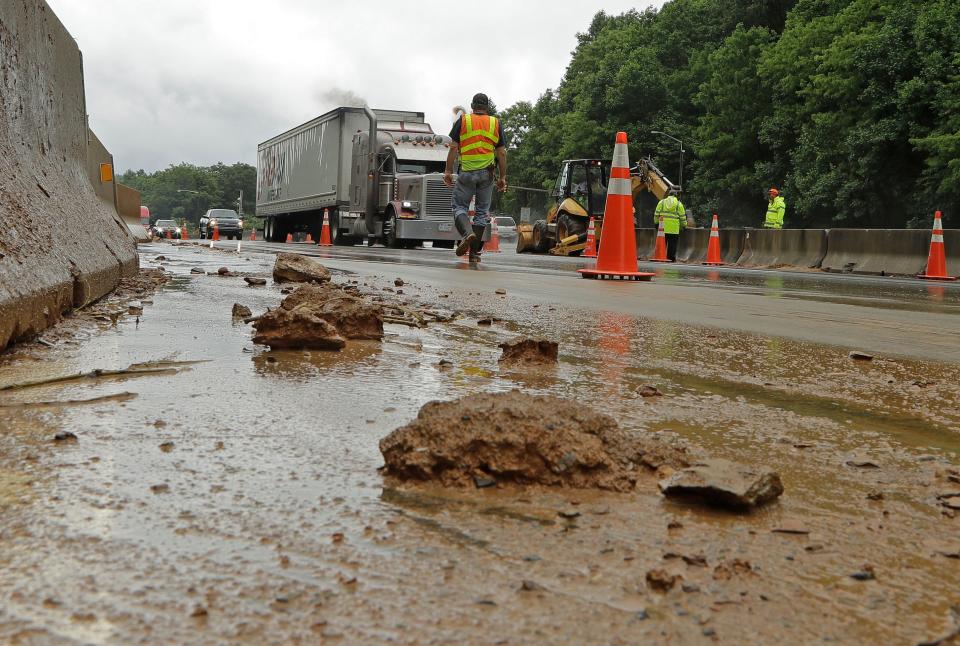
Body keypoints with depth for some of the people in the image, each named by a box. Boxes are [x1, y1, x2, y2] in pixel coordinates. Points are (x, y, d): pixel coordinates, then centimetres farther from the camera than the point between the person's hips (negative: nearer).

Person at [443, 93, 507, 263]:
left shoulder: (462, 120, 2)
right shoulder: (496, 124, 6)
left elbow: (453, 148, -3)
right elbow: (501, 153, 4)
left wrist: (448, 171, 3)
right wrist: (503, 177, 9)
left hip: (466, 172, -2)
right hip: (486, 173, 2)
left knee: (460, 207, 8)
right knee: (482, 212, 8)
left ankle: (468, 233, -21)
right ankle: (474, 252, 7)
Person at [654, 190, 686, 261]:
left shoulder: (661, 202, 10)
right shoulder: (679, 204, 5)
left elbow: (656, 214, 9)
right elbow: (682, 217, 6)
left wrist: (656, 223, 17)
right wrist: (683, 225, 16)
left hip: (663, 228, 2)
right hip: (674, 229, -2)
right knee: (672, 245, 1)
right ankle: (671, 258, 0)